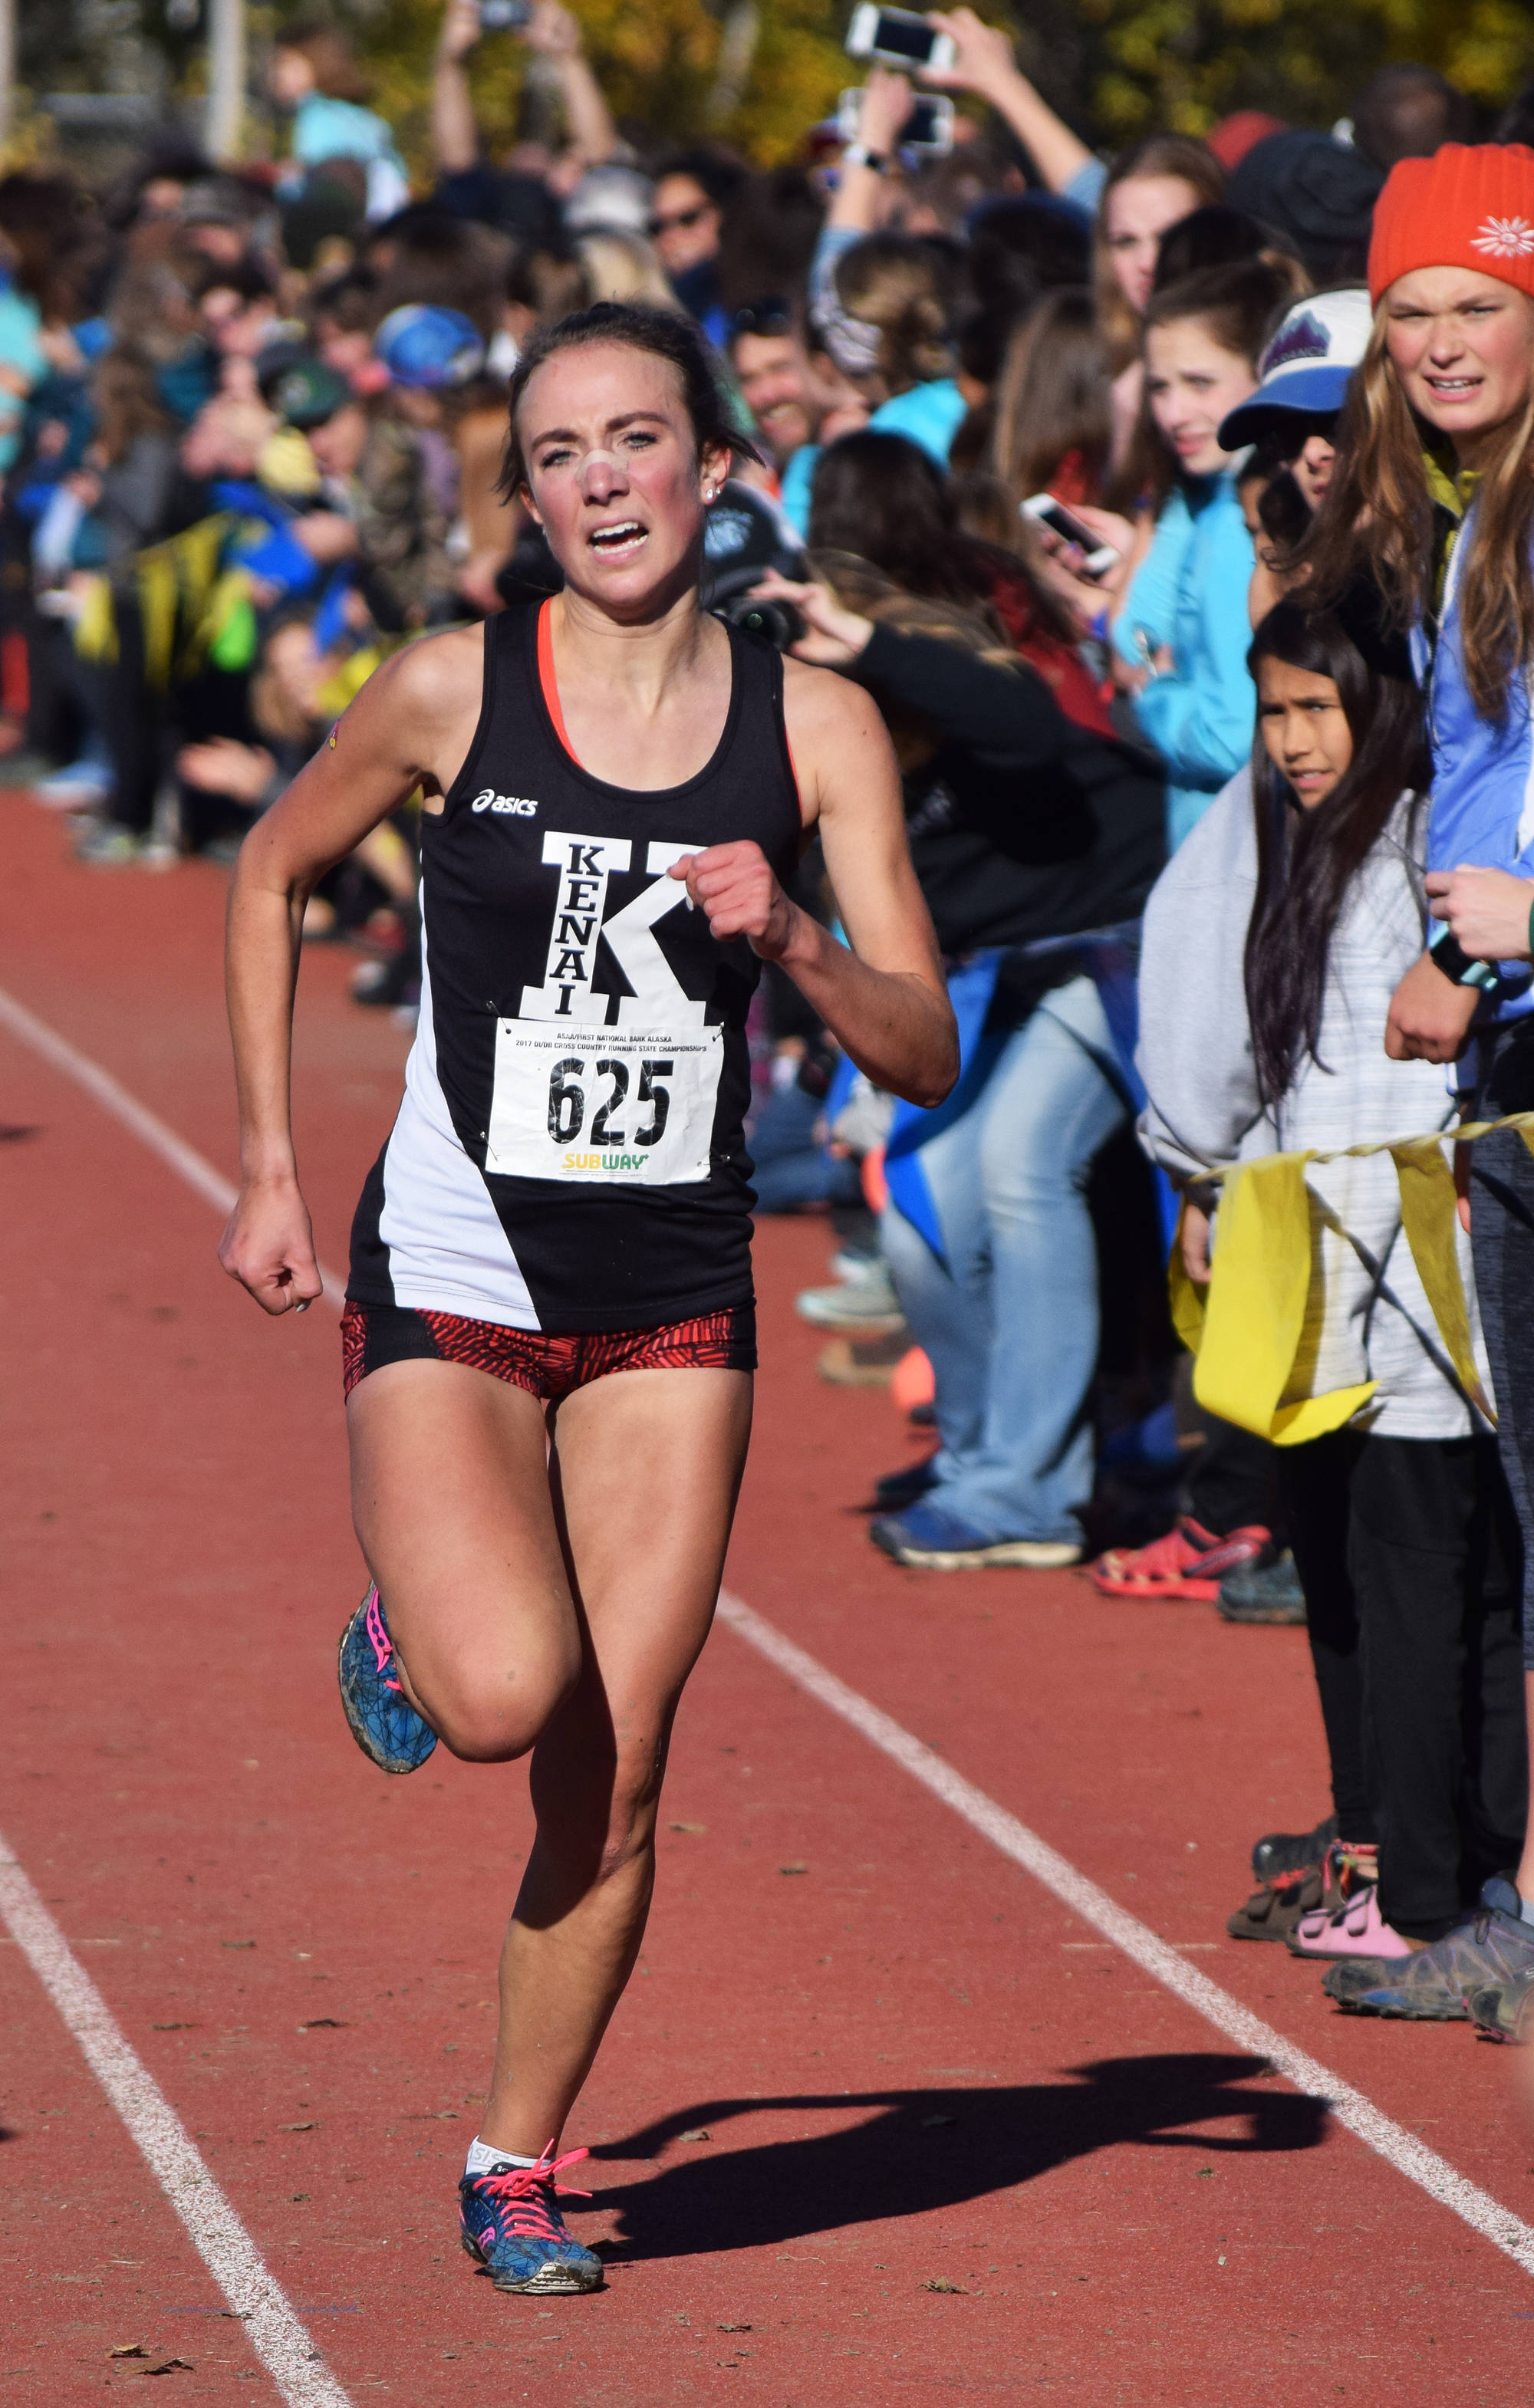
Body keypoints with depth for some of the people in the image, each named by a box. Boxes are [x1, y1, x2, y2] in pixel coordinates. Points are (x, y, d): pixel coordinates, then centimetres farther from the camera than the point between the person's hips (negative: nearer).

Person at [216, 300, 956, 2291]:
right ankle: (404, 1626, 13)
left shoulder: (812, 726, -1)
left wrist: (787, 943, -21)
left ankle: (520, 2165, 18)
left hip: (674, 1301, 2)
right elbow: (272, 875, 11)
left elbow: (924, 1053, -2)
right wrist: (268, 1166, 8)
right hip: (452, 1281, -2)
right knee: (507, 1698, -23)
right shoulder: (449, 693, -6)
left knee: (616, 1775, 0)